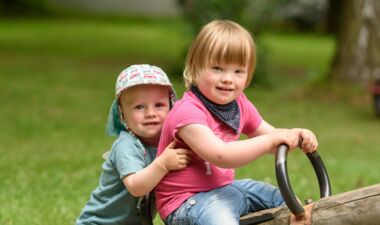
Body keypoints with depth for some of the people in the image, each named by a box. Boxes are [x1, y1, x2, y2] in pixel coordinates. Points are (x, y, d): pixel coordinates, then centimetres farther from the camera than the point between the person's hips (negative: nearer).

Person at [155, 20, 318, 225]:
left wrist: (295, 137, -8)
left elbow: (272, 138, 15)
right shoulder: (188, 112, -22)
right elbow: (221, 156, -33)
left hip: (225, 188, 9)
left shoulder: (240, 105, 5)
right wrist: (271, 140, -32)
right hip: (189, 200, -9)